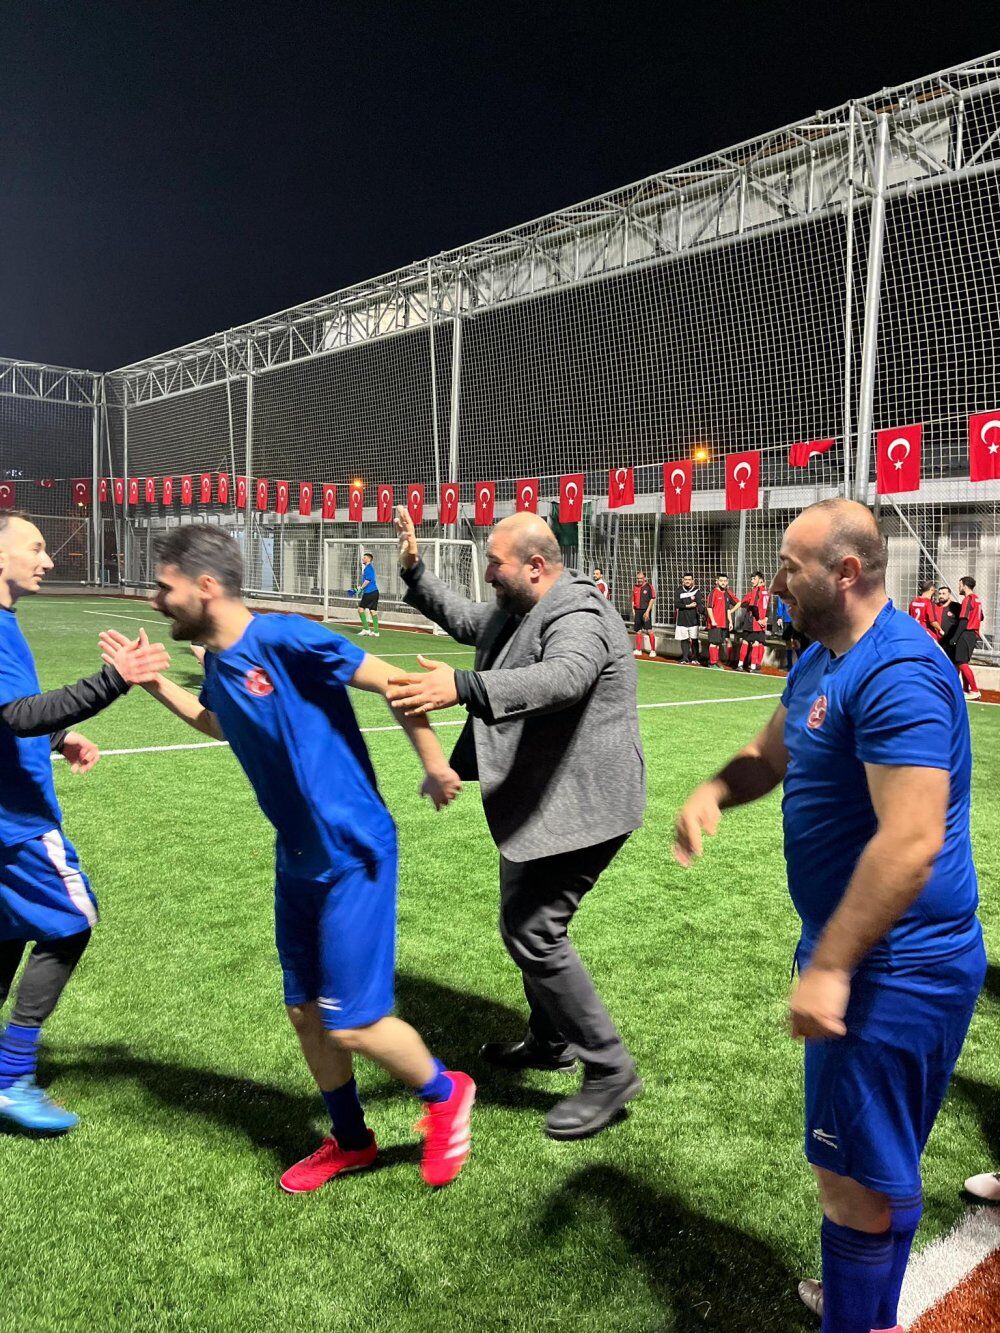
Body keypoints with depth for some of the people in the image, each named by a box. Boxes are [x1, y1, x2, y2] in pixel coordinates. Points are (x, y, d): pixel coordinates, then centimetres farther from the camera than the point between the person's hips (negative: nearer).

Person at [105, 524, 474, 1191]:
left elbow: (392, 682, -17)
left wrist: (435, 767, -10)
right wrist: (155, 683, 17)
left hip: (353, 855, -8)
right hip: (297, 858, 8)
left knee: (351, 1023, -4)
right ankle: (349, 1141, 37)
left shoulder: (284, 638, -21)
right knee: (306, 1012, 15)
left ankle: (445, 1094, 25)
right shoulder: (218, 663, 4)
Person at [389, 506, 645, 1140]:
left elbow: (562, 677, -44)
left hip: (579, 807, -11)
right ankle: (551, 1041, 42)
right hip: (540, 802, 11)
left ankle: (610, 1070, 5)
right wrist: (415, 572, 18)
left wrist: (462, 687, -56)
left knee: (532, 932, -11)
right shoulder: (518, 610, 9)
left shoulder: (579, 617, -23)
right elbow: (465, 620, 28)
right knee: (528, 920, 22)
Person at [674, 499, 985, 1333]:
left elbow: (911, 842, -31)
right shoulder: (824, 658, 8)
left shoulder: (897, 675, -25)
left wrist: (829, 967, -28)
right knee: (878, 1162, 26)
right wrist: (712, 791, -5)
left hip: (895, 972, -10)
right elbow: (771, 754, 18)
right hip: (872, 957, 10)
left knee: (856, 1170, 4)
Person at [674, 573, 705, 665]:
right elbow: (676, 604, -5)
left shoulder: (697, 591, 0)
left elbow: (700, 603, -13)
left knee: (694, 640, 2)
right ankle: (685, 658, 13)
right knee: (684, 640, 5)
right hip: (681, 619, 1)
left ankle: (695, 658, 11)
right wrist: (688, 606, -13)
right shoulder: (679, 591, 5)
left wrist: (702, 614, -30)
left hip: (693, 619, -1)